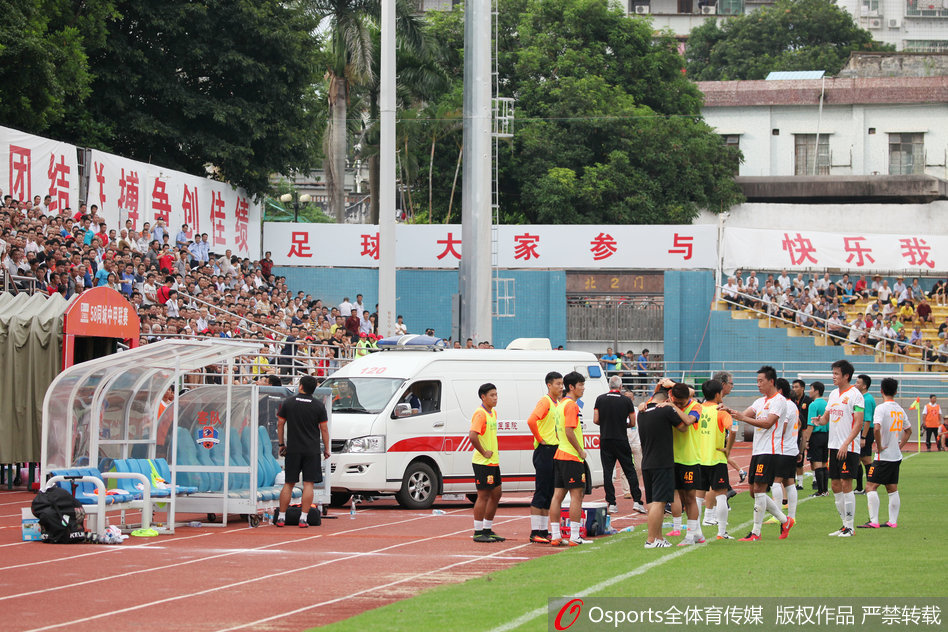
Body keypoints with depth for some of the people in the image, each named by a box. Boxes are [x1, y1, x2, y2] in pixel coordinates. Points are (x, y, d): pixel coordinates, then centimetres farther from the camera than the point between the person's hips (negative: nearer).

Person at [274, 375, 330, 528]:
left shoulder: (288, 402, 2)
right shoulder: (318, 405, -2)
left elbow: (280, 424, 5)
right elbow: (324, 429, 0)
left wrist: (281, 444, 13)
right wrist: (326, 448, 9)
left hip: (293, 449, 1)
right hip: (312, 450, -1)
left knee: (288, 484, 8)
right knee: (308, 484, 0)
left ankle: (281, 517, 10)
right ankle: (303, 518, -5)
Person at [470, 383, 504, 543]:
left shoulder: (493, 412, 14)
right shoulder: (480, 413, -16)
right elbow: (472, 436, -28)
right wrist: (484, 453, -21)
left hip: (493, 462, 9)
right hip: (483, 463, -9)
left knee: (496, 494, 13)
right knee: (484, 495, -5)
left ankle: (487, 530, 21)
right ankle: (478, 532, 0)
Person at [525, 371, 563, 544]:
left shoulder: (559, 404, 16)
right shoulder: (545, 402, -11)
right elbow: (531, 420, -27)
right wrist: (540, 439, -18)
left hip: (555, 451, 9)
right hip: (544, 451, -9)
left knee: (550, 493, 10)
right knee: (541, 493, -8)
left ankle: (543, 530, 15)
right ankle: (535, 533, -6)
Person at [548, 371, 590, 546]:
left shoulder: (563, 404, 17)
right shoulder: (571, 405, -14)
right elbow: (569, 431, -22)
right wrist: (580, 451, -14)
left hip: (559, 454, 10)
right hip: (572, 457, -10)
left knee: (558, 494, 7)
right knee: (577, 494, -7)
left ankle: (555, 536, 8)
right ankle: (574, 537, -9)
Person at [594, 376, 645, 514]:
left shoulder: (600, 399, 0)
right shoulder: (626, 401, -3)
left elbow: (596, 420, -2)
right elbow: (632, 423, 0)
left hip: (605, 440, 1)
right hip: (621, 440, -1)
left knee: (607, 472, 4)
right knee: (630, 470, 6)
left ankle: (611, 503, 0)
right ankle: (637, 501, 0)